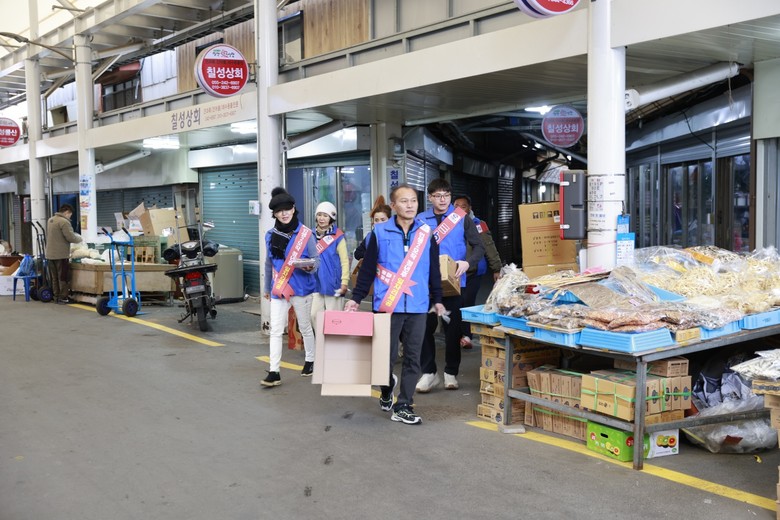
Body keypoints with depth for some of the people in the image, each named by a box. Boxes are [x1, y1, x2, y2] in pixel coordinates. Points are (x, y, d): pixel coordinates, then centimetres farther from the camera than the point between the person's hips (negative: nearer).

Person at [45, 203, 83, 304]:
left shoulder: (50, 220, 13)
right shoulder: (64, 222, -16)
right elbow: (70, 237, -19)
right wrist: (79, 238, 1)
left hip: (50, 254, 9)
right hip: (61, 254, -8)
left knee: (54, 277, 14)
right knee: (63, 277, -1)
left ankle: (56, 296, 18)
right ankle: (63, 297, 1)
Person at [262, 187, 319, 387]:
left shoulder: (306, 234, -8)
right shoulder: (270, 235, 3)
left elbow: (316, 259, -5)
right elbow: (269, 263, 13)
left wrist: (310, 267, -28)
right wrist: (266, 287, 20)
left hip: (301, 288, -2)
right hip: (278, 289, 3)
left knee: (305, 327, 14)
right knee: (275, 330, -4)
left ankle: (310, 361, 34)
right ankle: (274, 373, -3)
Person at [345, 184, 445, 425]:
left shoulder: (426, 233, 6)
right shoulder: (380, 232, -1)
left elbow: (434, 269, 12)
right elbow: (367, 268, 2)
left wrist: (437, 300, 13)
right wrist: (356, 298, 0)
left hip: (418, 306, 2)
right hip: (388, 305, -2)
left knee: (412, 358, 4)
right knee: (386, 354, 5)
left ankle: (403, 406, 14)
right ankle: (387, 387, 36)